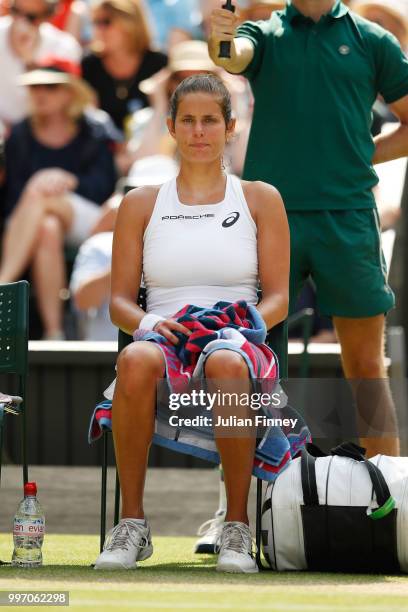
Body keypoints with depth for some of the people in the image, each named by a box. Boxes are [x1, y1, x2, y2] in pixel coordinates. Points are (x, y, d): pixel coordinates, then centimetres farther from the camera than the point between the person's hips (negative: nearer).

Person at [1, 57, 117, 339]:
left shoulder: (94, 133, 9)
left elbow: (105, 186, -1)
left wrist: (69, 182, -18)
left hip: (85, 220, -1)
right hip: (30, 222, 1)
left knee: (38, 191, -32)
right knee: (47, 231, -37)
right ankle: (52, 332, -41)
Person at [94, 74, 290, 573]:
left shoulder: (259, 199, 15)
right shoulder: (141, 205, 18)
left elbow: (278, 297, 10)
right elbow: (119, 300, 13)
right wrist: (149, 323, -10)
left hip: (235, 340, -1)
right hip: (164, 337, 1)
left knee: (227, 366, -41)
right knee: (136, 360, -39)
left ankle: (237, 527, -30)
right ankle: (131, 523, -29)